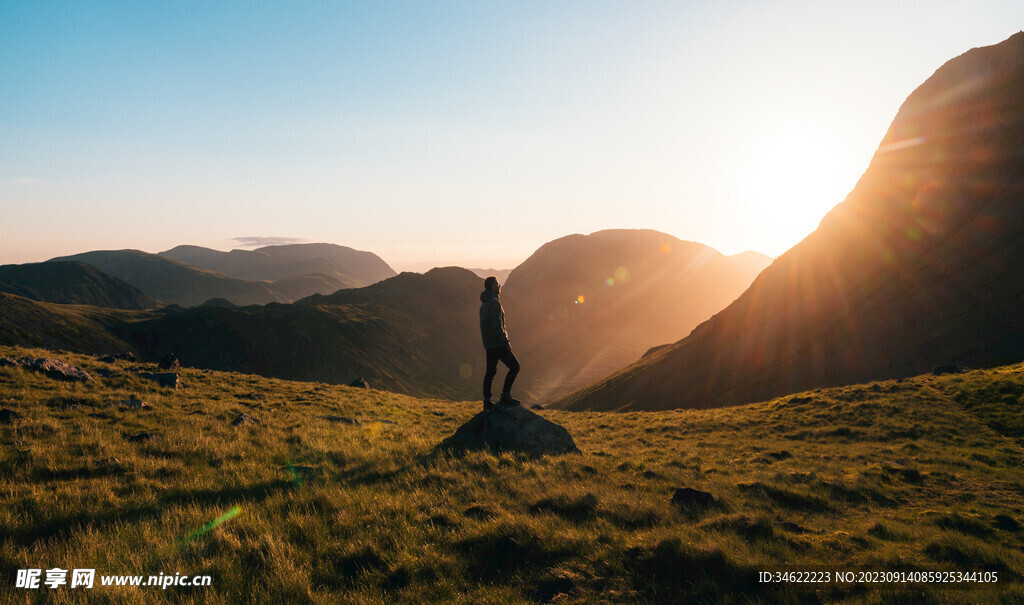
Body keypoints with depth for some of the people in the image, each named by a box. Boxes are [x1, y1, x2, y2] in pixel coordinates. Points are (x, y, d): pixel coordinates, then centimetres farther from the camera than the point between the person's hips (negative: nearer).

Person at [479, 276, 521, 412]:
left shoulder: (484, 303, 16)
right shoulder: (494, 302, -15)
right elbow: (497, 325, -22)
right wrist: (506, 342, -18)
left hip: (488, 343, 10)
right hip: (497, 343, -10)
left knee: (490, 371, 12)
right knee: (514, 366, -4)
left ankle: (487, 402, 13)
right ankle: (505, 396, -5)